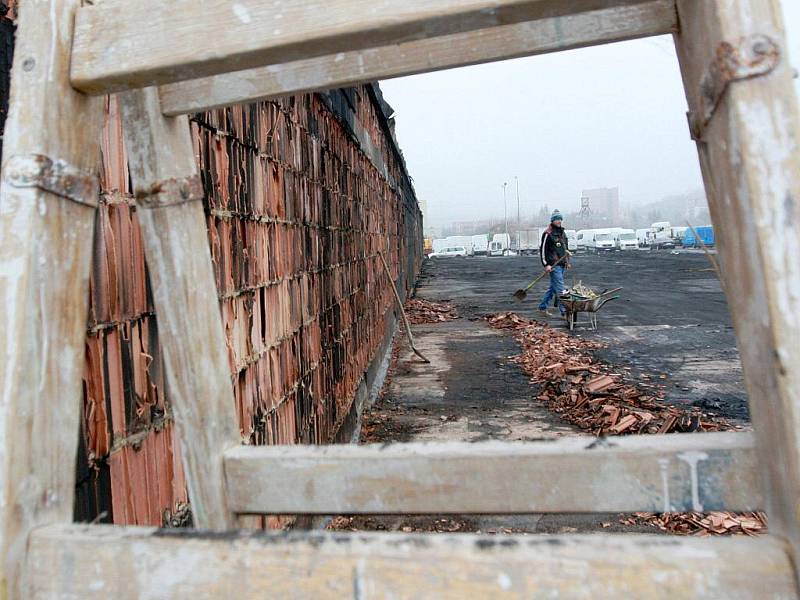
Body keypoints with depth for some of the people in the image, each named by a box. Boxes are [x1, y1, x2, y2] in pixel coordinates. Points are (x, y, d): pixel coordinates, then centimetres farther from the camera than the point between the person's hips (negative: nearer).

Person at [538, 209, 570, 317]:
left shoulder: (562, 232, 17)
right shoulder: (548, 233, -8)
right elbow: (542, 249, -10)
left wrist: (567, 261, 21)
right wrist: (546, 264, -15)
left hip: (562, 264, 8)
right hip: (553, 264, -8)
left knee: (553, 287, 12)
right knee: (560, 288, -12)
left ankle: (542, 307, 22)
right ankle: (564, 310, -12)